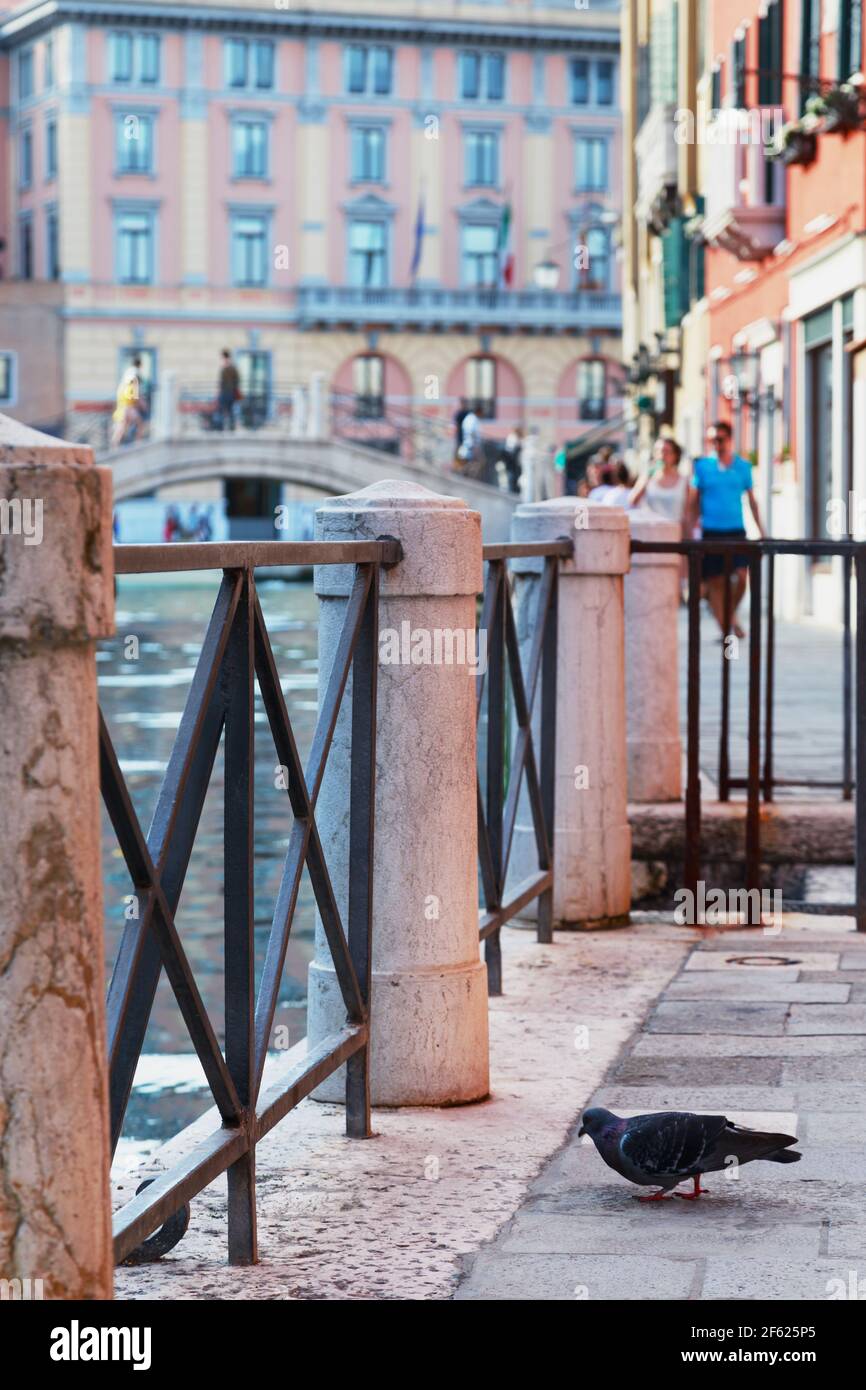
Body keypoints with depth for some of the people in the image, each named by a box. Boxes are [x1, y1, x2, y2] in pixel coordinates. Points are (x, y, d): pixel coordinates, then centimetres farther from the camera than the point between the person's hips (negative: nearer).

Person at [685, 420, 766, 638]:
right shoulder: (702, 466, 3)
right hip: (711, 533, -1)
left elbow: (751, 500, 15)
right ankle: (724, 628, 10)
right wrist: (690, 532, -1)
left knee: (741, 576, -12)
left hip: (736, 531, 1)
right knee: (714, 582, 0)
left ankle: (732, 615, 13)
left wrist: (761, 531, 12)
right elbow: (692, 502, 6)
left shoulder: (742, 466, 6)